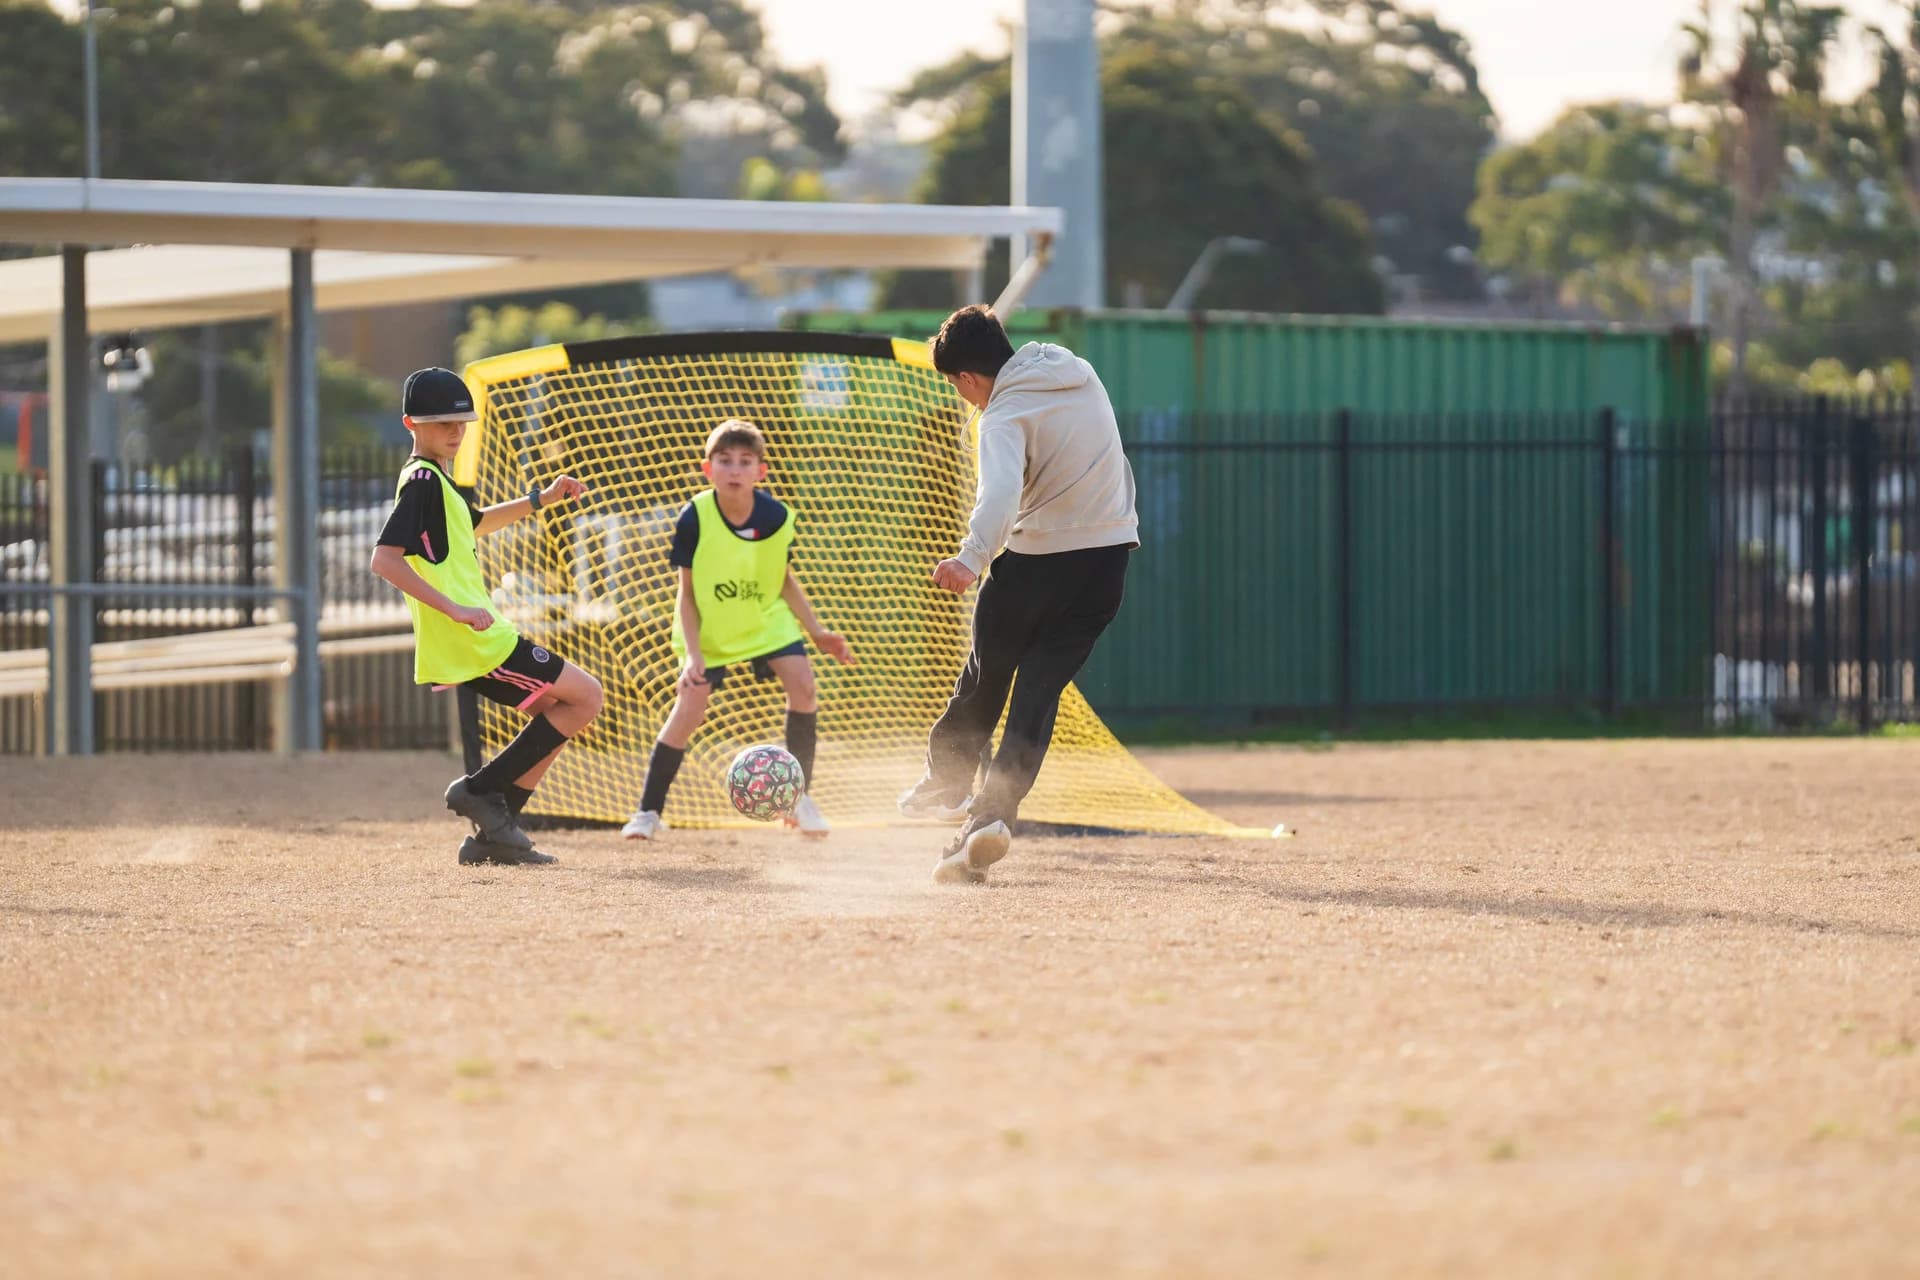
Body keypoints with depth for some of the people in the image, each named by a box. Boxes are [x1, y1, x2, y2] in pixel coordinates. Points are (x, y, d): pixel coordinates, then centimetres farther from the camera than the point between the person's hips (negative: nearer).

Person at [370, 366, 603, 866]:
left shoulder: (435, 479, 18)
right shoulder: (422, 479, -14)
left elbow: (473, 524, 40)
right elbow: (385, 558, -25)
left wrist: (541, 500, 31)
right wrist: (454, 609, -27)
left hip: (469, 643, 10)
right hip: (474, 643, -10)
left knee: (557, 716, 20)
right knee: (584, 696, -5)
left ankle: (494, 833, 15)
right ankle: (480, 789, -4)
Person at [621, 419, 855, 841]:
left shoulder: (776, 517, -16)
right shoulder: (694, 520, -23)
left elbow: (785, 580, 1)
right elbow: (687, 594, -16)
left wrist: (817, 632, -4)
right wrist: (692, 656, -24)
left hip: (767, 619, 2)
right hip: (709, 629, -2)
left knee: (802, 684, -17)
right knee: (688, 708, -12)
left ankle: (799, 795, -2)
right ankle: (649, 812, 1)